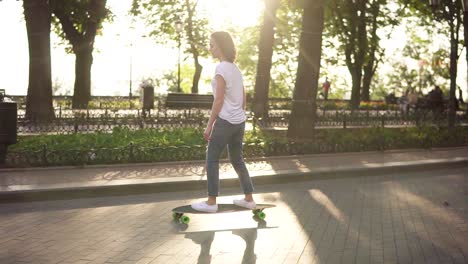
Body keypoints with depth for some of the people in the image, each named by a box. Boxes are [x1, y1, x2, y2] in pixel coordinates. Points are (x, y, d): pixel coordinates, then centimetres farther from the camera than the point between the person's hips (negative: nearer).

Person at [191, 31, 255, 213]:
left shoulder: (221, 68, -12)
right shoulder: (236, 69, 14)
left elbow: (219, 100, -16)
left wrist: (209, 125, -12)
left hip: (225, 121, -8)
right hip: (239, 122, 8)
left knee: (212, 159, 1)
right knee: (237, 160, 16)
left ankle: (211, 202, 2)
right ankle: (248, 199, 20)